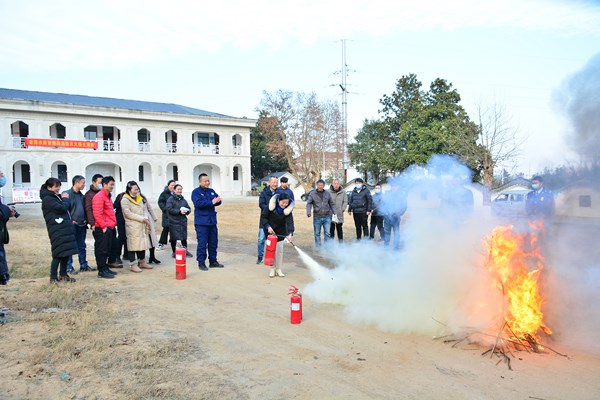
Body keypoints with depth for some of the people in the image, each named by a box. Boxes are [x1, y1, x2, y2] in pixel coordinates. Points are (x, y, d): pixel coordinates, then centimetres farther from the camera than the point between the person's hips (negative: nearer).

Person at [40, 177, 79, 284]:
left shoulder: (56, 197, 18)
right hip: (57, 231, -9)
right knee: (58, 254, -7)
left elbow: (66, 208, 22)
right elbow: (61, 208, -18)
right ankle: (53, 278, 3)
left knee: (67, 252, 11)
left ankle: (63, 274, 23)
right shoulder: (47, 199, -9)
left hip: (66, 229, 9)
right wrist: (65, 199, -2)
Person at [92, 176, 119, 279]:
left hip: (110, 228, 10)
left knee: (109, 249, 14)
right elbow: (97, 214, -19)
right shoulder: (99, 197, -13)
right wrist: (104, 226, -18)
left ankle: (106, 268, 22)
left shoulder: (107, 196, 19)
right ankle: (101, 271, 3)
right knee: (102, 250, -3)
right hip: (103, 229, -10)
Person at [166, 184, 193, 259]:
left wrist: (187, 211, -10)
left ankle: (185, 251, 23)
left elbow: (189, 208, 14)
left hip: (183, 221, 5)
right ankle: (174, 252, 14)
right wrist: (179, 211, -21)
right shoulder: (170, 199, -5)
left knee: (184, 237, 10)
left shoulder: (183, 200, 12)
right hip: (174, 222, -5)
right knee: (174, 237, 2)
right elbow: (169, 209, -15)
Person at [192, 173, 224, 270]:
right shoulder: (196, 192, -5)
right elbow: (198, 203, -20)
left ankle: (213, 261, 22)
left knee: (213, 242, 11)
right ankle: (201, 262, 5)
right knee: (202, 243, -4)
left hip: (212, 221, 6)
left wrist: (217, 200, -17)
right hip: (201, 222, -6)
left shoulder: (211, 191, 13)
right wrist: (211, 202, -21)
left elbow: (218, 201, 7)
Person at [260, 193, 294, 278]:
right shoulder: (271, 205, -22)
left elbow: (290, 221, -28)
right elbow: (263, 216, -13)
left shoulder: (288, 209, -20)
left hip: (280, 230, 1)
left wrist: (290, 233, -43)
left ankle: (278, 269, 15)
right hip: (269, 229, -1)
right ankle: (272, 269, 9)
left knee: (279, 249, 3)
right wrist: (268, 226, -23)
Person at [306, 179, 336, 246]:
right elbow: (309, 203, -4)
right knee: (317, 233, 7)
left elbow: (332, 204, 15)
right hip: (317, 217, -1)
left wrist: (334, 213, 9)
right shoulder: (312, 194, 1)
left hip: (327, 217, 1)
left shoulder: (327, 193, 8)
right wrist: (308, 212, -21)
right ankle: (318, 247, 16)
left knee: (327, 233, -2)